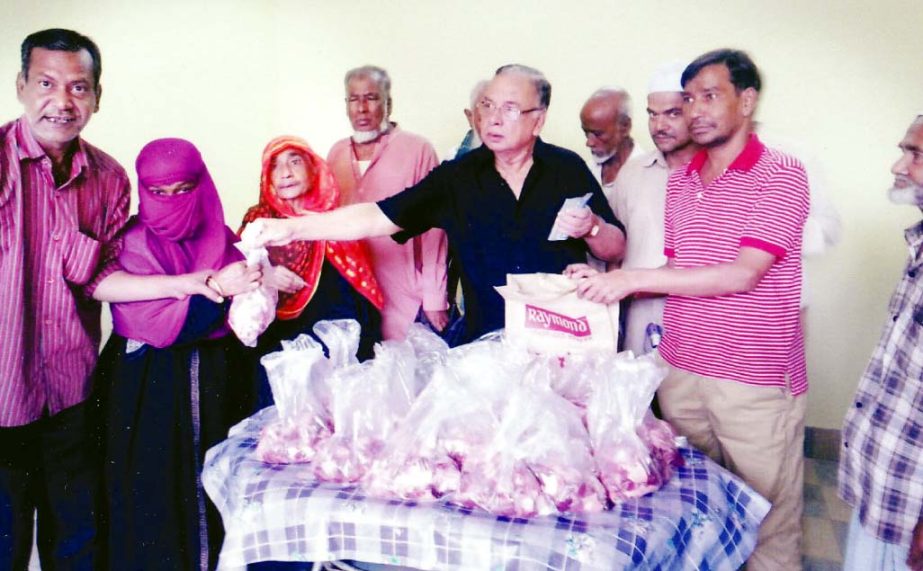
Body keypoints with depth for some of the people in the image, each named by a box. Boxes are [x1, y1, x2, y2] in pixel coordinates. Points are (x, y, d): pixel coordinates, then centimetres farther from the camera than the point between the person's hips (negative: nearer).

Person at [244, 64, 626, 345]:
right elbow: (378, 217, -6)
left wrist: (591, 227, -16)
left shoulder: (568, 169, 0)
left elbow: (615, 250, 7)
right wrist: (292, 228, -14)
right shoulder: (458, 178, 0)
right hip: (487, 344, 1)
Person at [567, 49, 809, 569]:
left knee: (768, 522, 5)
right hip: (680, 372, 6)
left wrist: (633, 279, -21)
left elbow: (741, 275, -19)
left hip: (756, 381, -5)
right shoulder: (680, 181, 12)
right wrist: (606, 282, 1)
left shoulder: (782, 175, -9)